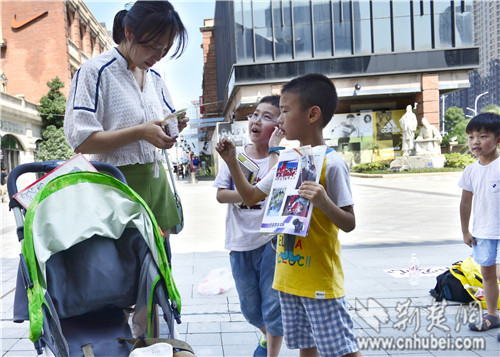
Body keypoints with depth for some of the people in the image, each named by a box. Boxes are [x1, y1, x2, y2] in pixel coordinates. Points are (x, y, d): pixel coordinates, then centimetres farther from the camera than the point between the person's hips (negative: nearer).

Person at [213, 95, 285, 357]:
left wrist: (273, 149, -19)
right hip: (240, 242, 4)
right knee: (250, 308, 19)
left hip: (270, 240, -4)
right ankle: (266, 336, 49)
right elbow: (220, 194, 0)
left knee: (273, 305, 3)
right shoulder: (235, 155, 3)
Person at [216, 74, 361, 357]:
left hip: (320, 279, -7)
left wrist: (323, 202, -32)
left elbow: (349, 224, -13)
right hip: (289, 276, 7)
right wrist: (232, 161, 7)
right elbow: (250, 196, 17)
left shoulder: (331, 164, -14)